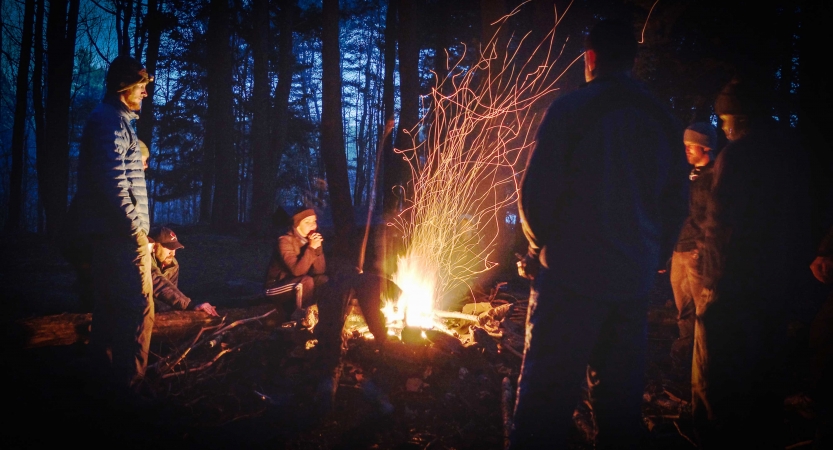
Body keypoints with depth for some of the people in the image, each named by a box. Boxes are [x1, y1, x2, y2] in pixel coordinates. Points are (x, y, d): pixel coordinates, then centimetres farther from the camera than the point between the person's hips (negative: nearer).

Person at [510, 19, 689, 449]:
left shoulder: (570, 110, -7)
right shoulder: (663, 120, 9)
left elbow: (536, 190, -10)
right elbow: (676, 201, 13)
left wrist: (541, 245, 7)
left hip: (572, 273, -5)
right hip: (634, 280, 6)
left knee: (545, 401, -1)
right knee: (621, 399, 16)